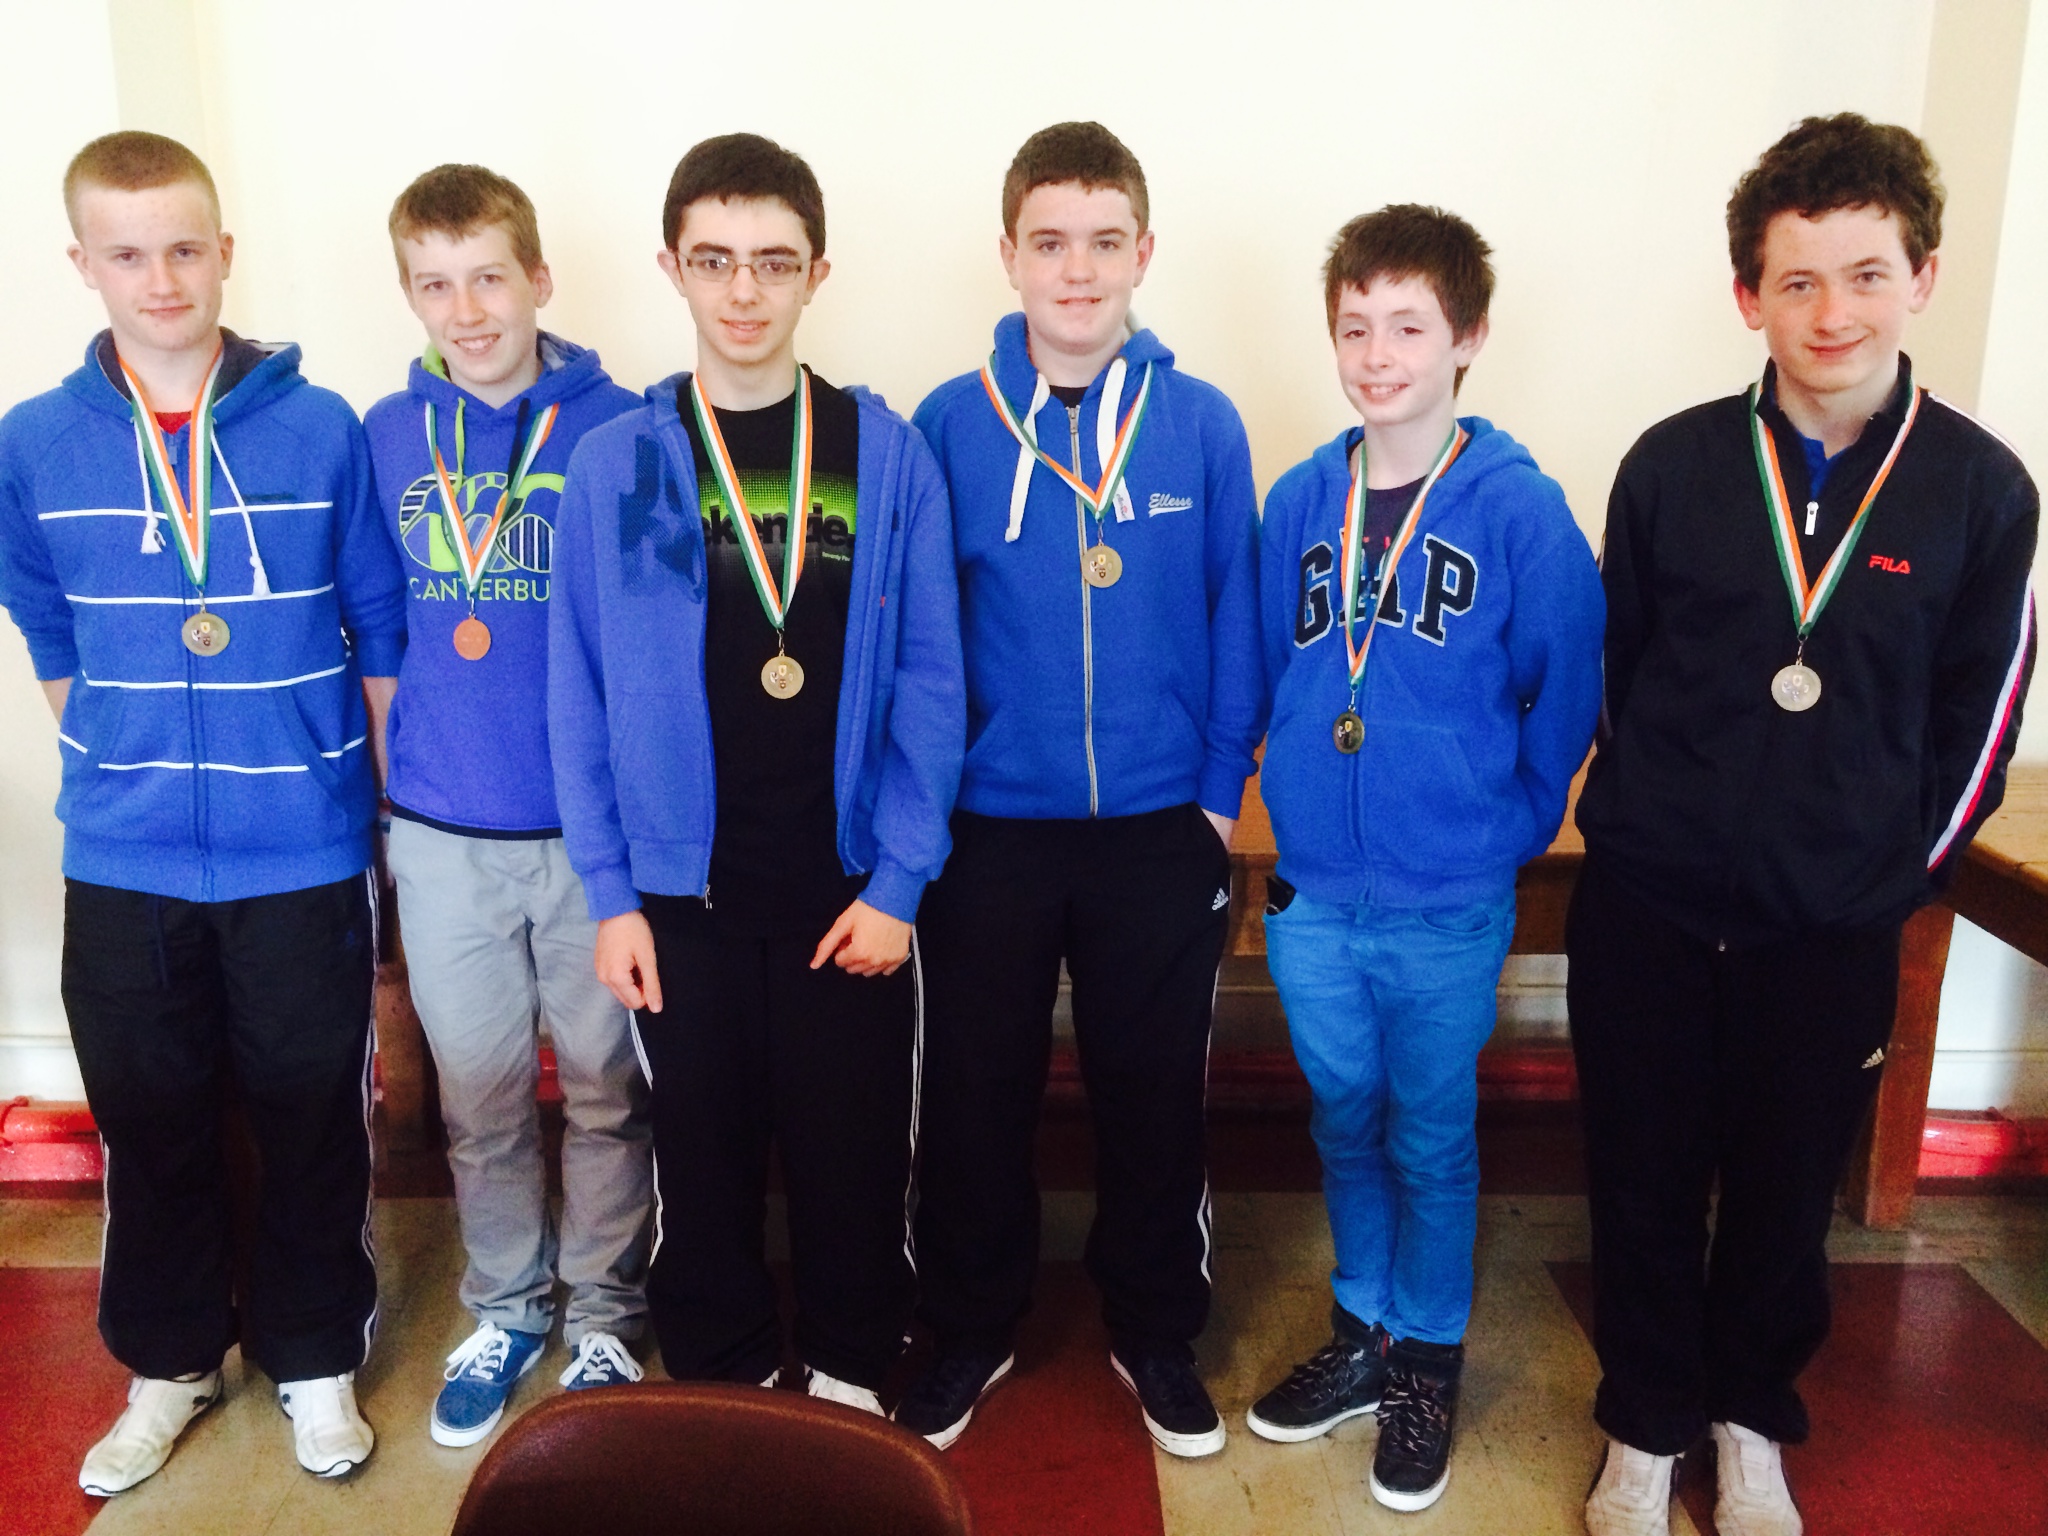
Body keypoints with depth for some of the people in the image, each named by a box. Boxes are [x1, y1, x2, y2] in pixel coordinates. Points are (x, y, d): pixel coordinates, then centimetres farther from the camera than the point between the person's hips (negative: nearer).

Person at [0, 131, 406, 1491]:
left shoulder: (322, 431, -6)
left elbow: (381, 636, 1)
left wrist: (391, 810, 1)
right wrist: (134, 774, 8)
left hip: (306, 859, -1)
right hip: (122, 868, 2)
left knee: (316, 1123, 10)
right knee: (149, 1126, 15)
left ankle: (315, 1358, 32)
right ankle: (169, 1366, 37)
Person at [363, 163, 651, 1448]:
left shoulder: (622, 429, -8)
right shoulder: (386, 438, 2)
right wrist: (400, 775, 8)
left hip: (594, 828, -3)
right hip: (443, 835, 3)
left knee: (605, 1092, 11)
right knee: (479, 1098, 16)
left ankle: (606, 1317, 32)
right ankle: (505, 1309, 37)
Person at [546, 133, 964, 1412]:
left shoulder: (886, 453, -3)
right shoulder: (614, 464, -1)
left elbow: (929, 682, -3)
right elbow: (581, 695, 1)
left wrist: (898, 880, -8)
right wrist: (610, 892, -2)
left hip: (849, 887, 0)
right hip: (681, 888, 1)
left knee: (854, 1146, 12)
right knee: (702, 1152, 14)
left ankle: (853, 1371, 36)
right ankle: (718, 1376, 37)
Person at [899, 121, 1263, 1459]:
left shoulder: (1203, 423, -3)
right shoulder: (950, 425, -4)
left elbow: (1235, 620, 1)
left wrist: (1221, 788, -2)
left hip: (1160, 830, 0)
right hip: (990, 828, 0)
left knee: (1156, 1093, 13)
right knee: (975, 1092, 13)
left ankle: (1157, 1334, 35)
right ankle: (973, 1329, 35)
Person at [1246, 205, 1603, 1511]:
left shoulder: (1520, 508, -11)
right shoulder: (1302, 502, 1)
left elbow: (1565, 696, -4)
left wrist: (1495, 830, 0)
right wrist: (1302, 813, 8)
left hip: (1448, 908, -3)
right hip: (1314, 893, 4)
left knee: (1432, 1143, 13)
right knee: (1348, 1130, 19)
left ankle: (1429, 1359, 33)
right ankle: (1364, 1335, 39)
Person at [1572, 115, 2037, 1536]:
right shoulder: (1674, 465, -4)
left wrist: (1891, 876, 0)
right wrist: (1653, 825, 3)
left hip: (1834, 932, 0)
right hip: (1647, 911, 0)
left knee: (1787, 1191, 15)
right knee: (1644, 1183, 11)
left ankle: (1751, 1420, 40)